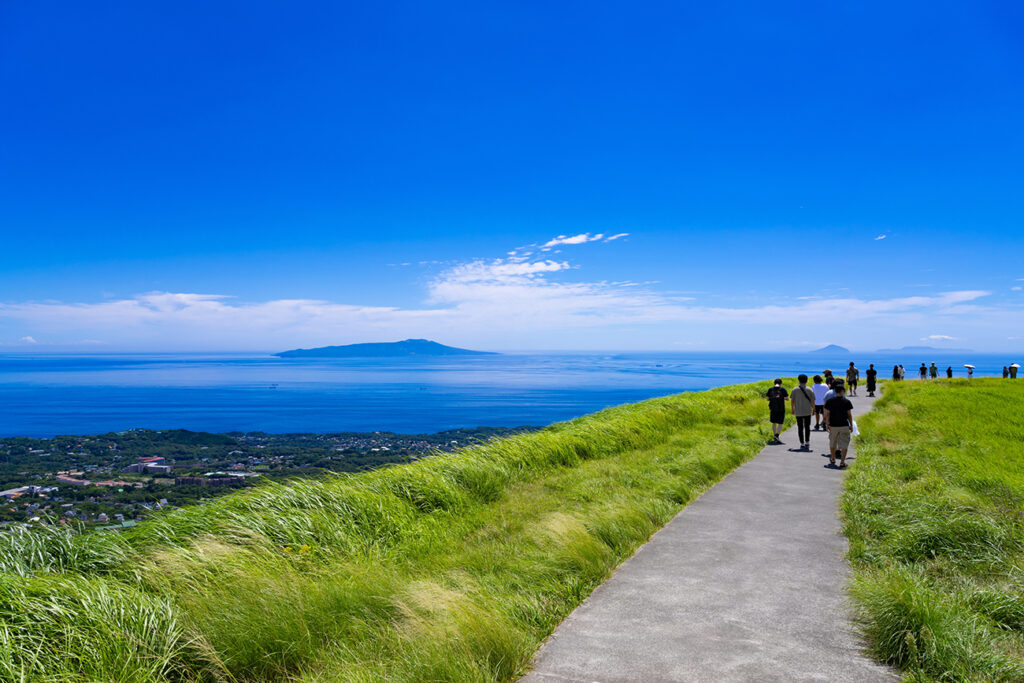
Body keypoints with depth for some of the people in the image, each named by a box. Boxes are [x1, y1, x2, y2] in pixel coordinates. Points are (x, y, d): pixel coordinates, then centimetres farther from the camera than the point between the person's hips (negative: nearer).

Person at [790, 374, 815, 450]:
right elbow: (812, 402, -3)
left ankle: (802, 444, 4)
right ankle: (807, 443, 10)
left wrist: (792, 409, 11)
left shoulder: (795, 390, -3)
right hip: (807, 412, 0)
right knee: (807, 427, 13)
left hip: (798, 412, 0)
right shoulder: (809, 390, -3)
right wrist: (813, 409, 11)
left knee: (800, 428, 5)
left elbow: (792, 401, -2)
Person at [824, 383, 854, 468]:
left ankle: (832, 459, 32)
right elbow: (849, 415, -2)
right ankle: (842, 462, -1)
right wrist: (851, 425, 8)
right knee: (844, 444, 4)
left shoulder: (829, 401, -2)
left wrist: (827, 424, 7)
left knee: (832, 443, 18)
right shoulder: (847, 401, -6)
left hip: (833, 425, 2)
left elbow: (827, 414, -1)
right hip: (844, 426, -2)